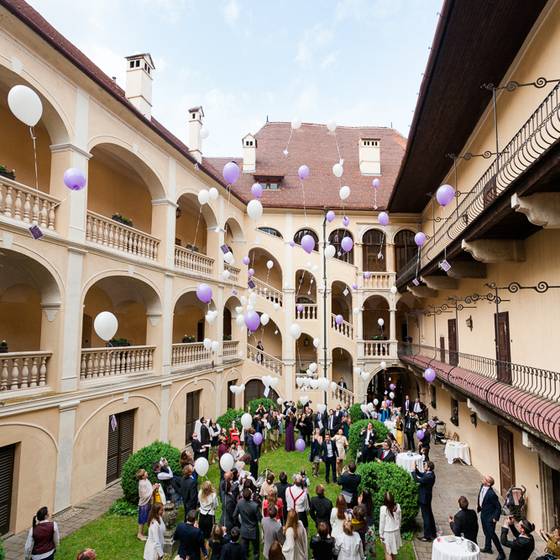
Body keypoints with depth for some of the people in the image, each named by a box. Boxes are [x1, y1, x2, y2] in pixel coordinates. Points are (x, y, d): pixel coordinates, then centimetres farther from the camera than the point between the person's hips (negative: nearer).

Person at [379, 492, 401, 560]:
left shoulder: (383, 508, -24)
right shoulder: (398, 506, -13)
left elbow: (382, 522, -14)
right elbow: (399, 519, 1)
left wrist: (380, 533, -2)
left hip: (387, 533, -4)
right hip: (396, 531, 4)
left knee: (388, 552, 9)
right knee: (394, 549, 25)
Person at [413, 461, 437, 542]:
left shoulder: (429, 477, -31)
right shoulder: (430, 473, -2)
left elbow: (417, 480, -33)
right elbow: (421, 474, 9)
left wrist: (413, 471, -26)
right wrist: (416, 469, -5)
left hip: (424, 498, -10)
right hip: (426, 497, 10)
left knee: (426, 517, 4)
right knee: (429, 515, 22)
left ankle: (427, 536, 16)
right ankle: (433, 534, 36)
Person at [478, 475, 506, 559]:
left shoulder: (492, 494, -31)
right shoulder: (482, 486, -9)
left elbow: (498, 507, -21)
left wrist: (495, 518, -16)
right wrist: (479, 508, 15)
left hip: (490, 516, -8)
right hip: (483, 514, 8)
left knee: (492, 534, 3)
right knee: (486, 532, 24)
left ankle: (501, 553, 21)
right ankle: (488, 548, 44)